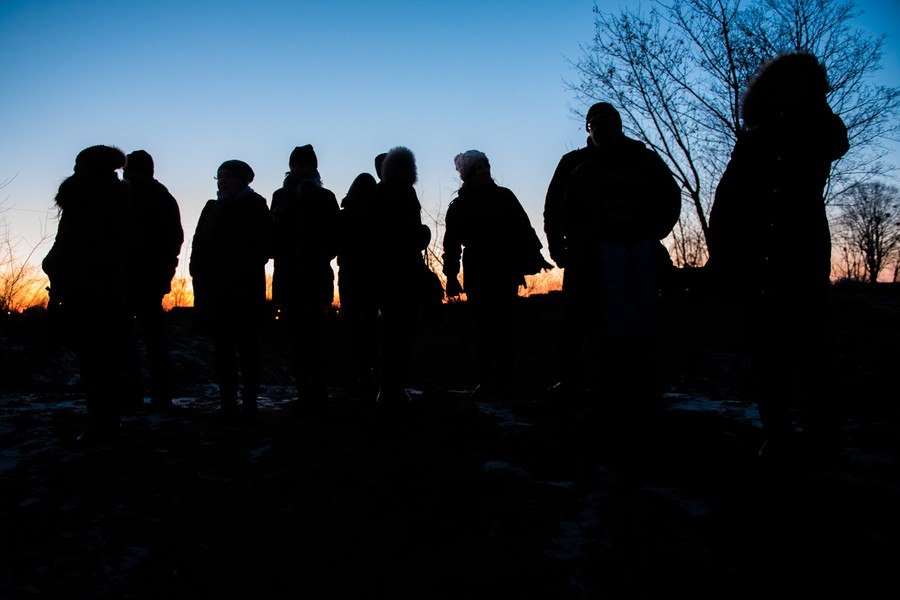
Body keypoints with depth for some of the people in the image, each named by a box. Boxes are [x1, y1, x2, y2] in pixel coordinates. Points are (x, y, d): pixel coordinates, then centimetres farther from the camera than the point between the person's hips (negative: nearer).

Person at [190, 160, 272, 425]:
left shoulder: (255, 207, 1)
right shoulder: (212, 208, 17)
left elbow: (263, 247, -6)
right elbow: (198, 245, 14)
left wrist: (244, 270, -14)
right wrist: (198, 274, 1)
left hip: (244, 291, -5)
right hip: (213, 291, 5)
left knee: (247, 348, -1)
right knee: (222, 350, 6)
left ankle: (249, 404, 5)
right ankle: (227, 404, 12)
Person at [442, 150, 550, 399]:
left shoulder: (504, 196, 11)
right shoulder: (459, 206, 9)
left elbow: (523, 227, 8)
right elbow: (452, 245, 7)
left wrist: (534, 255, -3)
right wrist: (451, 276, -1)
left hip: (505, 273, 0)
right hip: (477, 274, 0)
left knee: (504, 327, -3)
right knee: (483, 328, -2)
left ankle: (503, 382, -1)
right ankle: (486, 381, 1)